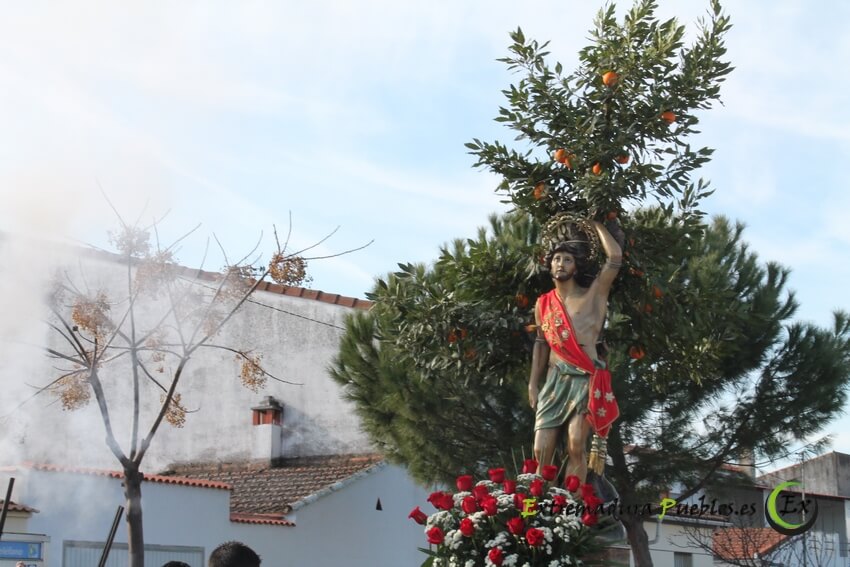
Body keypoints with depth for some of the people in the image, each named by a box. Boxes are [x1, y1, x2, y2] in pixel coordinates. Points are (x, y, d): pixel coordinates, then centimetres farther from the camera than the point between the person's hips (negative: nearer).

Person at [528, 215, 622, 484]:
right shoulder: (543, 303, 16)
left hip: (586, 379, -4)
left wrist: (596, 225, 9)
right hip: (555, 380, 4)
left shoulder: (593, 294, 5)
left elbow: (615, 256, -5)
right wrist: (533, 383, 15)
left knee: (576, 445, -16)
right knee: (541, 450, -2)